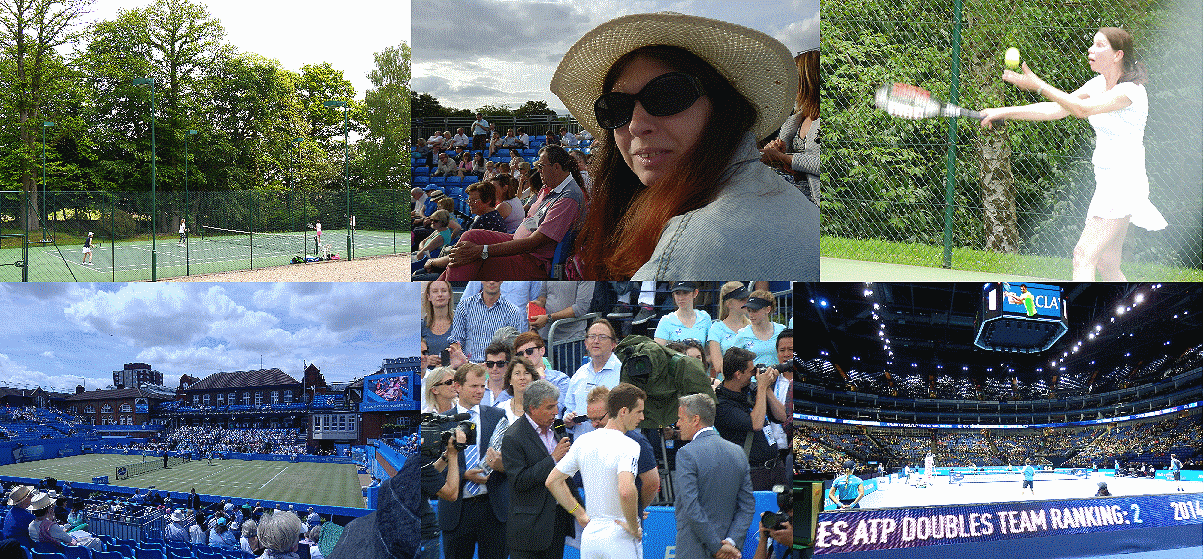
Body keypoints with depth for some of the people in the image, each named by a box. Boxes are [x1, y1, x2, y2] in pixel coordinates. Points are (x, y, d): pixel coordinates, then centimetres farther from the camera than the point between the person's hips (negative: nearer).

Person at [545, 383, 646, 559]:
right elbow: (626, 491, -32)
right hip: (620, 539, -6)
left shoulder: (583, 441, 5)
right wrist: (634, 527, -17)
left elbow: (552, 481, 10)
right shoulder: (628, 446, -16)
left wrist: (581, 515, 13)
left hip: (589, 536, 6)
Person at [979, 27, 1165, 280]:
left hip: (1125, 182, -9)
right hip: (1106, 184, 9)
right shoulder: (1098, 84, 11)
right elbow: (1056, 109, 11)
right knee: (1107, 267, 10)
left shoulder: (1131, 91, -15)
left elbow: (1082, 109, -27)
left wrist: (1037, 85, -29)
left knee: (1083, 256, -18)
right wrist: (1005, 112, 5)